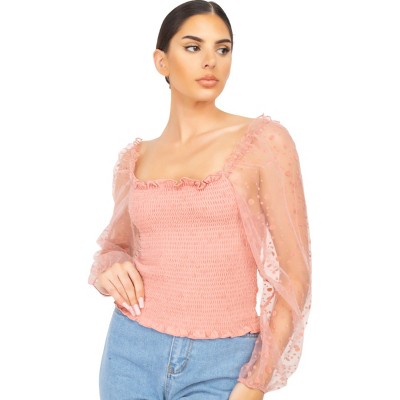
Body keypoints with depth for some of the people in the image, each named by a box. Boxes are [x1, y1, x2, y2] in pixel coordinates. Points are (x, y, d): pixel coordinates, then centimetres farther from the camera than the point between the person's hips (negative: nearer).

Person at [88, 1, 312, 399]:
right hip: (133, 353, 3)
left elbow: (295, 274, -5)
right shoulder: (134, 159, 5)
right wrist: (108, 270, -3)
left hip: (220, 366, -3)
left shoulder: (264, 140, -6)